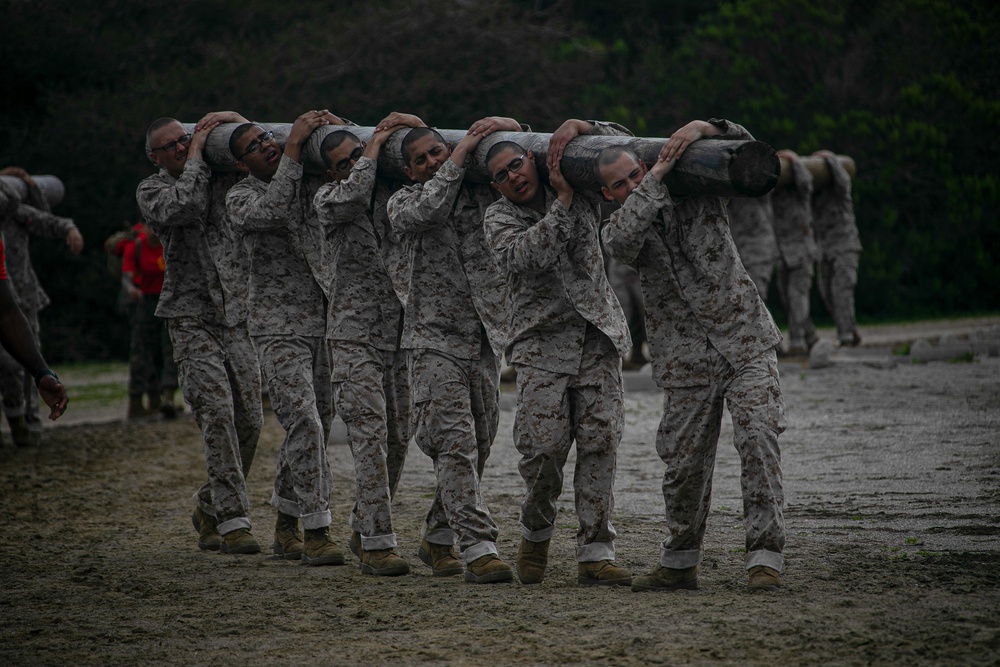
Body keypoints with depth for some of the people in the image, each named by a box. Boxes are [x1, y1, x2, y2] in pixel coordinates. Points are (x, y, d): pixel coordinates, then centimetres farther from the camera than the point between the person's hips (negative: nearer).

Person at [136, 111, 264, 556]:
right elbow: (181, 207, -20)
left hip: (238, 317, 4)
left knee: (248, 420, 3)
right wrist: (196, 156, -10)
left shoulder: (227, 177, 9)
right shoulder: (151, 190, 1)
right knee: (217, 414, -18)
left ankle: (210, 510, 22)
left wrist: (240, 124, -3)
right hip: (193, 320, -4)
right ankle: (233, 519, -18)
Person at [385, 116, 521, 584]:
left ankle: (437, 537, 26)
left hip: (484, 338, 4)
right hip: (435, 339, -4)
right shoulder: (402, 203, 1)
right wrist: (462, 153, -18)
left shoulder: (478, 190, 8)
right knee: (455, 441, -14)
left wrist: (504, 125, -6)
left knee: (478, 444, 9)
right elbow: (428, 209, -22)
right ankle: (479, 550, -19)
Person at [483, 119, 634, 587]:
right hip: (543, 341, -2)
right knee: (543, 445, -11)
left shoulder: (581, 190, 11)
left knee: (600, 440, -8)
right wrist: (563, 202, -16)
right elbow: (530, 254, -16)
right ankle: (535, 533, 16)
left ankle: (595, 554, -6)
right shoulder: (499, 219, 3)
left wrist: (579, 127, -3)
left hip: (597, 335, 2)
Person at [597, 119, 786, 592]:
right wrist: (658, 178, -25)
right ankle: (679, 564, 22)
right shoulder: (619, 228, 1)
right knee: (685, 463, 4)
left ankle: (764, 557, -17)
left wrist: (701, 128, -20)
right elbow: (623, 239, -24)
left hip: (745, 342, -1)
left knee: (757, 437, -17)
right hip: (687, 359, 1)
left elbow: (743, 150, -2)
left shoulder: (698, 189, 4)